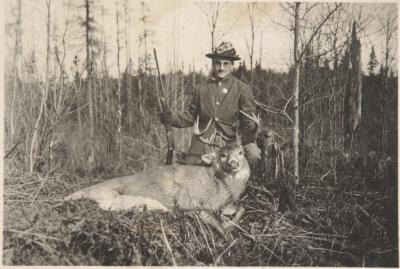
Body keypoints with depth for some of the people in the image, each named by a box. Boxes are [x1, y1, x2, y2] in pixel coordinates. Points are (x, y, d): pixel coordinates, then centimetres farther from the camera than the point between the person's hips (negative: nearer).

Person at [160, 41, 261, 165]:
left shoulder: (242, 89, 3)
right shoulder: (201, 88, 11)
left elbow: (250, 120, -2)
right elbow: (190, 116, 16)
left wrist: (250, 144, -19)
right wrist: (172, 117, -2)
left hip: (228, 146, -1)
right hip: (200, 147, 1)